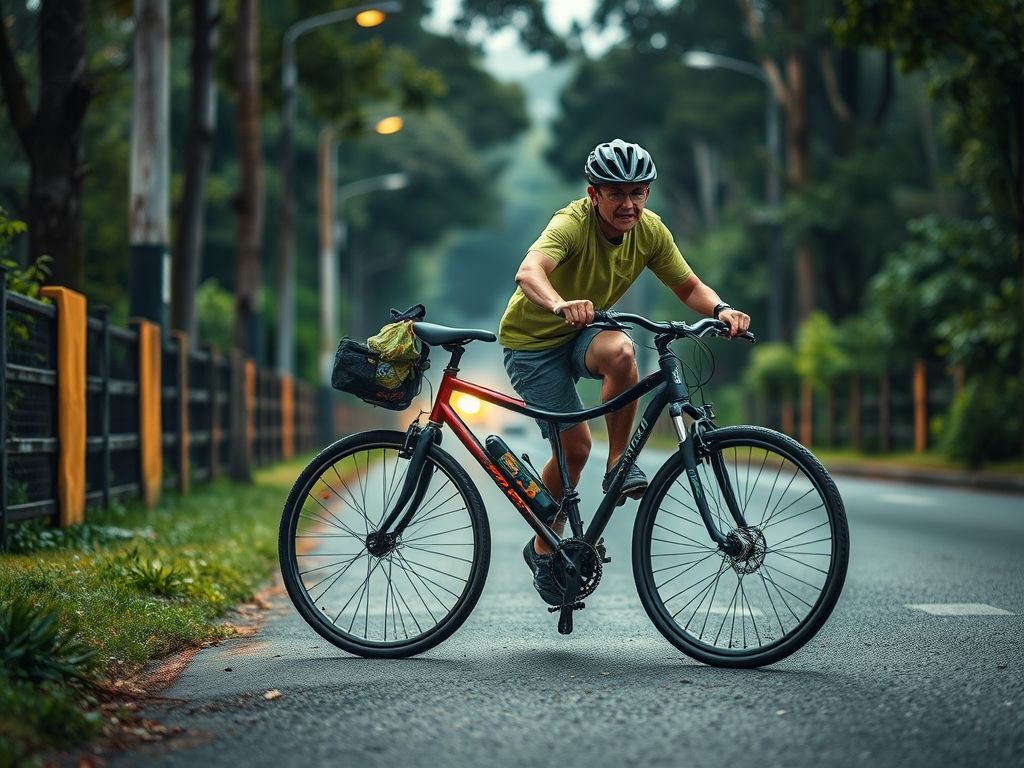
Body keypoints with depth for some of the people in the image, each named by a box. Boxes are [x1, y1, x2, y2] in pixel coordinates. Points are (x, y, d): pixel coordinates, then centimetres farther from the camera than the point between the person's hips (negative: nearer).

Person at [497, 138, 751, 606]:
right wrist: (561, 306, -69)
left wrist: (720, 310, -25)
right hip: (533, 342, -4)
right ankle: (544, 550, 14)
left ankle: (619, 464, -14)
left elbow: (688, 287, -3)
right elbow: (528, 272, -48)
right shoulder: (572, 223, -30)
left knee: (619, 352, -32)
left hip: (582, 334, 4)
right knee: (575, 447, -9)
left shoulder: (649, 229, -12)